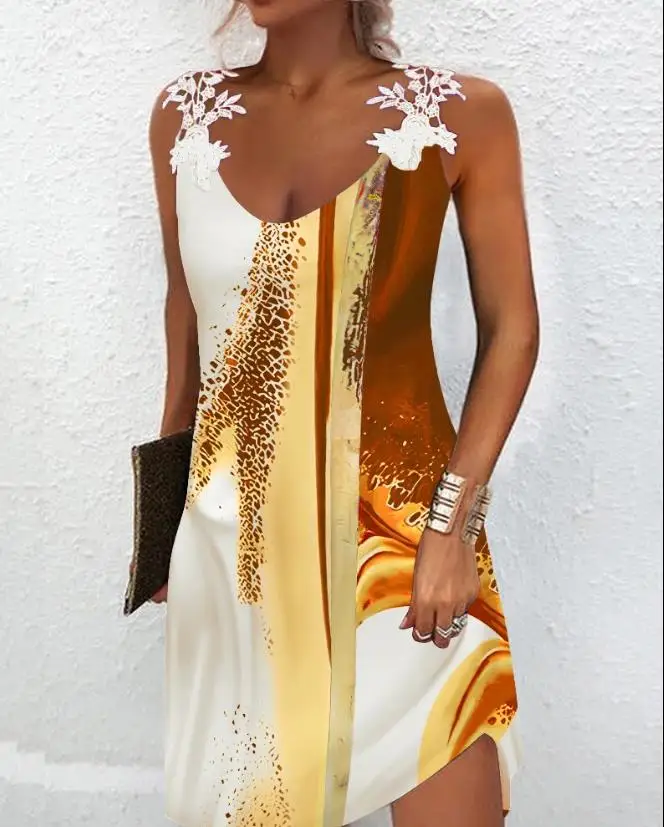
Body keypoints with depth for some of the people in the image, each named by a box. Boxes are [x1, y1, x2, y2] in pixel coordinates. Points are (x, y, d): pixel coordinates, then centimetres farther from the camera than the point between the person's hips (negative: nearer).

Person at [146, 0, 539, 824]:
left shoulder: (461, 114, -5)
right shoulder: (184, 114, 4)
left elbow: (510, 329, -3)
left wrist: (453, 521, -12)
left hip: (399, 524, -2)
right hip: (232, 536, 3)